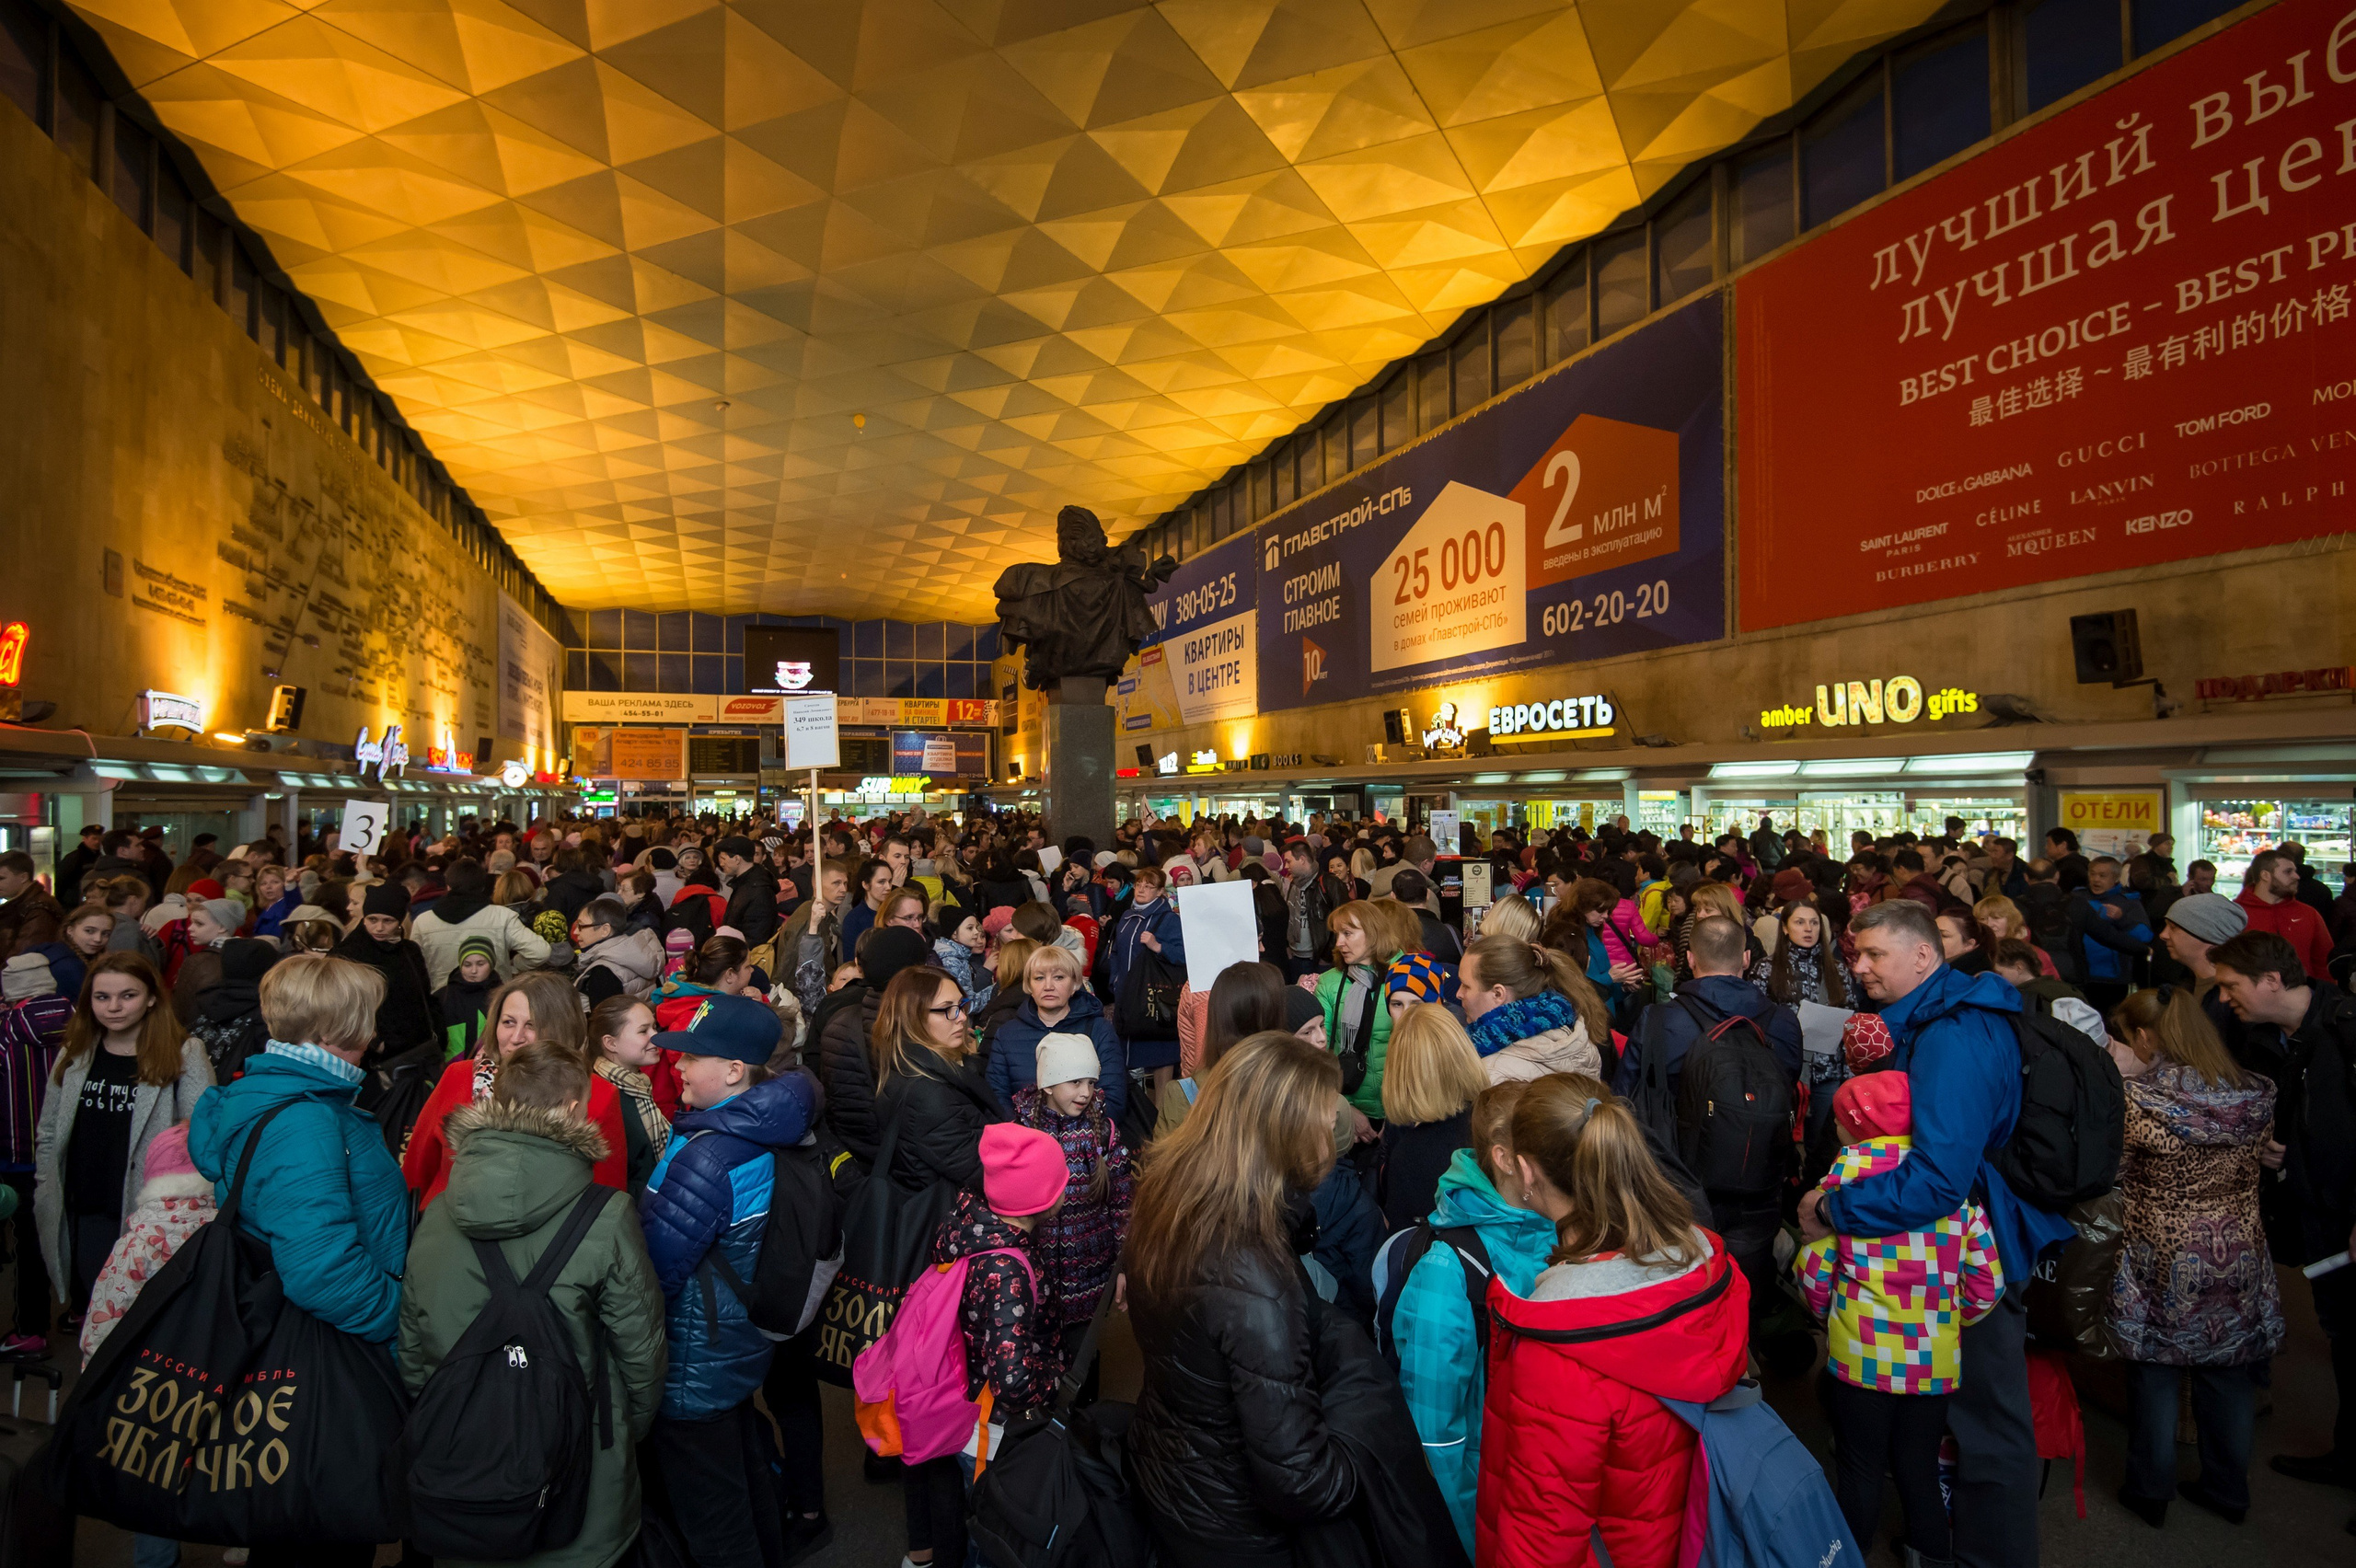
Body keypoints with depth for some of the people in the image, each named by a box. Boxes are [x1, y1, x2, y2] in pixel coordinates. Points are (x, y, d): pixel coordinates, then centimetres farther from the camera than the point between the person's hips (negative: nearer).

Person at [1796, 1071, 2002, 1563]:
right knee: (1920, 1467, 20)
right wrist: (1944, 1325, 17)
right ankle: (1930, 1553, 32)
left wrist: (1828, 1312, 13)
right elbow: (1987, 1282, 1)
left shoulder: (1851, 1166, -8)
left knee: (1861, 1469, 13)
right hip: (1935, 1359, 3)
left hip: (1861, 1351, -3)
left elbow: (1814, 1265, -6)